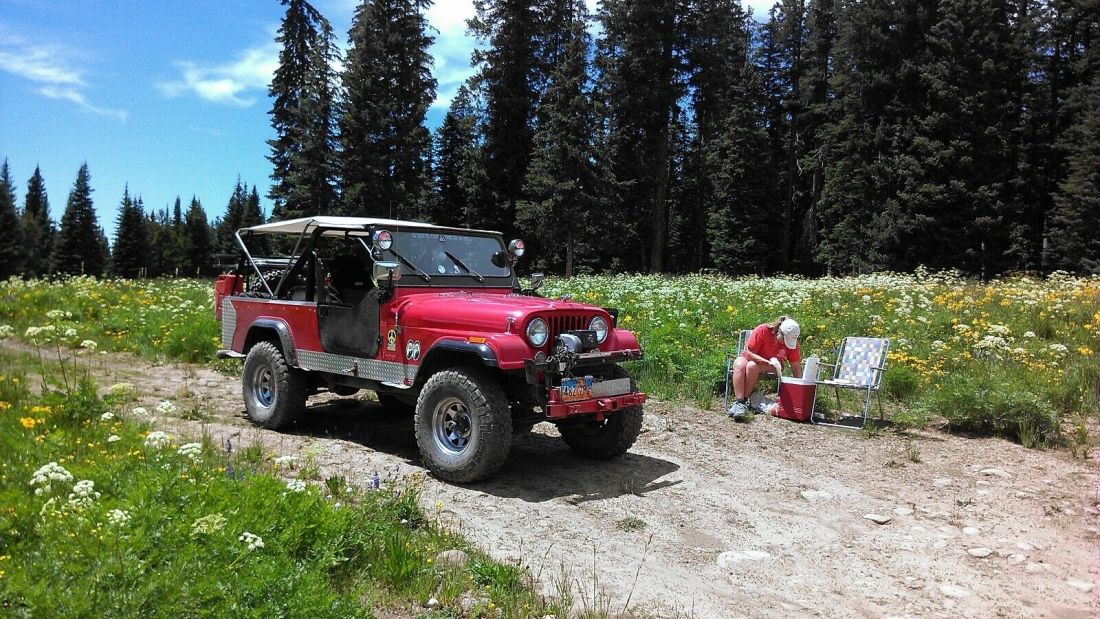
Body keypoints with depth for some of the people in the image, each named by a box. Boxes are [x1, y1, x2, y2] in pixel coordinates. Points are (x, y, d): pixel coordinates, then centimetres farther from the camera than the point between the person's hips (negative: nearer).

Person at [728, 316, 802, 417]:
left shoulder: (792, 342, -12)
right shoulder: (762, 330, -22)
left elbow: (796, 367, -6)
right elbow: (749, 353, -21)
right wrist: (769, 362, -32)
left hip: (772, 365, 1)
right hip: (749, 357, -1)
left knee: (752, 366, -34)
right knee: (739, 365, -36)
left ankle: (744, 400, -28)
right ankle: (739, 401, -42)